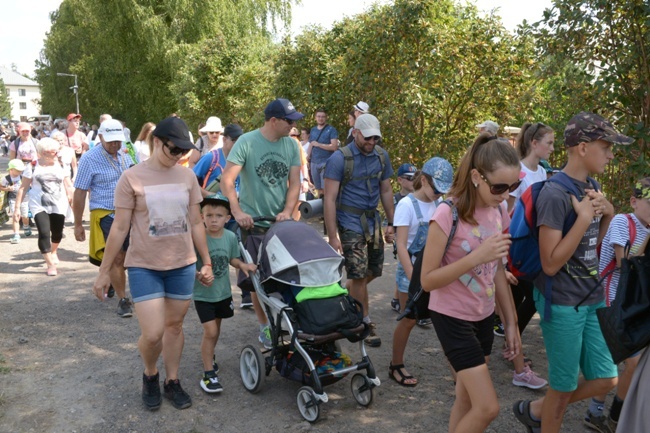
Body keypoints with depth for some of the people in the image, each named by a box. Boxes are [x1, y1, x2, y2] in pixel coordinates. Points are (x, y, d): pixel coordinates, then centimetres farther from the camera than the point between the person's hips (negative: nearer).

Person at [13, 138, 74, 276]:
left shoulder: (61, 165, 3)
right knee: (44, 233, -15)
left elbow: (68, 186, 8)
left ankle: (53, 252, 44)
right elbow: (23, 188, 0)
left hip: (59, 205, 3)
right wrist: (17, 207, -3)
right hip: (39, 205, -2)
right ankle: (51, 264, -5)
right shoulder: (33, 166, -3)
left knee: (57, 232, 12)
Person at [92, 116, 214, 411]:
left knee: (174, 325, 13)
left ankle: (172, 382, 32)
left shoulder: (187, 176, 3)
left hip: (182, 265, 3)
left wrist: (207, 263, 11)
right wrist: (104, 272, -3)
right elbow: (119, 228, -5)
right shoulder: (132, 177, -8)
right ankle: (150, 375, 26)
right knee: (152, 334, -6)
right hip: (144, 267, -3)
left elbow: (196, 223, 9)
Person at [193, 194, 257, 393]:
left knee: (215, 328, 21)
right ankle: (208, 374, 4)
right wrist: (198, 274, -35)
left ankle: (209, 356, 48)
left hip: (223, 292, 5)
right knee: (210, 331, -9)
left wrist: (242, 265, -11)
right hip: (203, 294, -5)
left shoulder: (231, 237, -8)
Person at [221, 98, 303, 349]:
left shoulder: (291, 145, 3)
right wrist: (237, 212, -25)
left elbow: (294, 183, 3)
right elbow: (227, 180, -15)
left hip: (281, 221, 3)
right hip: (253, 222, -3)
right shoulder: (246, 142, -10)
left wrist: (287, 211, -12)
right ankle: (265, 326, 17)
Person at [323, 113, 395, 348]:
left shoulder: (381, 156, 3)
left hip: (372, 219, 6)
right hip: (350, 222, -6)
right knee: (359, 274, -3)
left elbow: (386, 191, 12)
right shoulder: (339, 158, -14)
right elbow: (329, 199, -15)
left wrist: (391, 223, 9)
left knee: (373, 271, 12)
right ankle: (366, 323, 12)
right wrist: (333, 237, -18)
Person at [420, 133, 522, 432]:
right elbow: (428, 280, -19)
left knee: (467, 399, 15)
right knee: (487, 407, -6)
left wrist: (511, 322, 11)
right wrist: (477, 256, -29)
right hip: (453, 318, -7)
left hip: (484, 317, 7)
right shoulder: (448, 215, -21)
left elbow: (498, 271, 10)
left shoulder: (499, 212, 0)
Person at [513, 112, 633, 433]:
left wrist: (608, 213, -1)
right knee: (563, 387, 7)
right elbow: (551, 264, -22)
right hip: (563, 305, -8)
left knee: (605, 380, 13)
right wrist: (584, 218, -23)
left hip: (593, 299, 8)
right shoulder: (554, 194, -20)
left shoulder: (592, 187, 7)